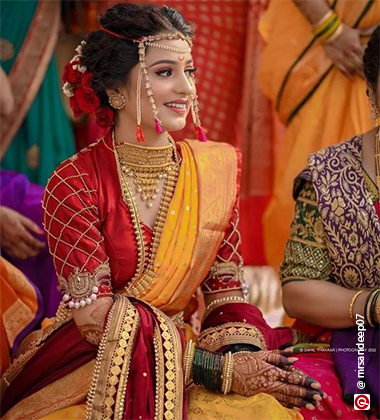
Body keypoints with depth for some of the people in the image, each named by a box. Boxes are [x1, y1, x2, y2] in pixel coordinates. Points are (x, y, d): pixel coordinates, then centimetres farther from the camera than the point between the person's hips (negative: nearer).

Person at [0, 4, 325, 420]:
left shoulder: (218, 167, 3)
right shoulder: (72, 184, -12)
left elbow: (225, 288, 5)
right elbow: (98, 319, -17)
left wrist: (245, 355, -17)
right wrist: (220, 370, -23)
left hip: (173, 357, 4)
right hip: (86, 369, -4)